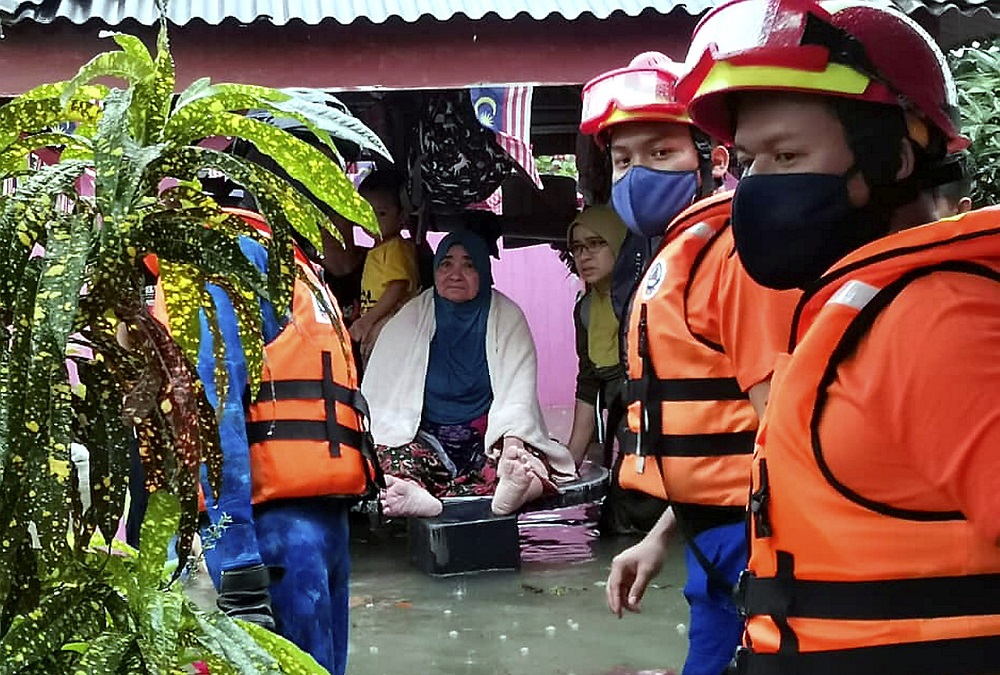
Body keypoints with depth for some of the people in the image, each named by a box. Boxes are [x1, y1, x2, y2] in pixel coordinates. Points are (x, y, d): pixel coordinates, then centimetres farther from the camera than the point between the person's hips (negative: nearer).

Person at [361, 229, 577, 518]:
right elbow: (380, 390, 0)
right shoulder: (411, 317, 7)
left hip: (487, 439, -1)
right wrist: (374, 440, -18)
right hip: (426, 437, 1)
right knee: (386, 458, -30)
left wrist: (513, 440, -27)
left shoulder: (507, 318, 4)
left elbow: (518, 392, -7)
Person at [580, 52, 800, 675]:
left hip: (753, 535, -9)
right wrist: (661, 540, 19)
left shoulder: (735, 249, -15)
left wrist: (762, 563, -20)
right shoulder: (677, 258, 14)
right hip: (713, 538, 9)